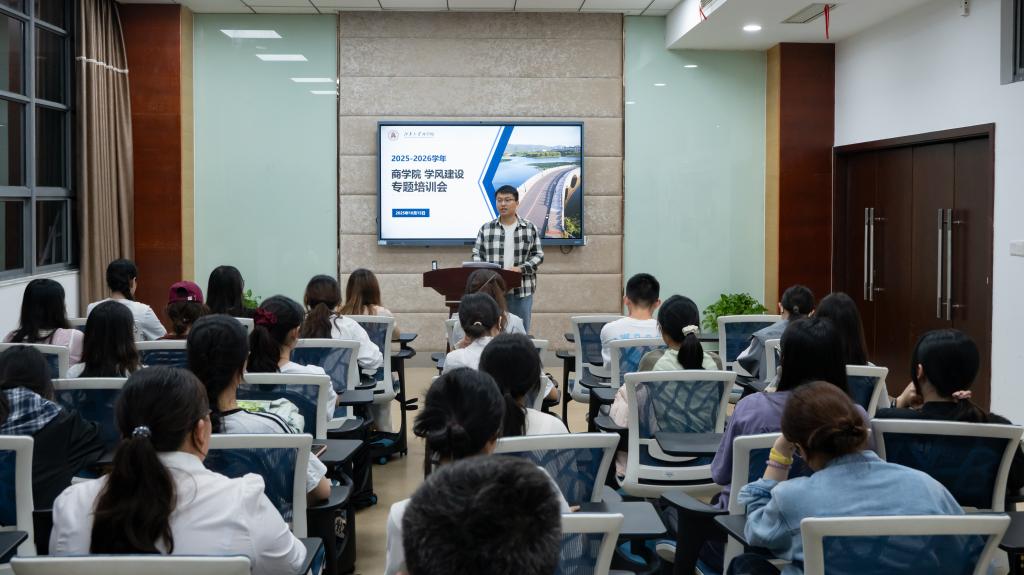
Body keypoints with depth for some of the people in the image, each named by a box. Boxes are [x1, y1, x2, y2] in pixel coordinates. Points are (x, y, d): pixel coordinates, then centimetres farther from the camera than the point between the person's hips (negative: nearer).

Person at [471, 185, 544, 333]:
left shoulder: (530, 228, 4)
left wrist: (520, 268, -12)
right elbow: (477, 255, 7)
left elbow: (538, 255, 4)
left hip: (522, 291, 0)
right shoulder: (486, 229, 6)